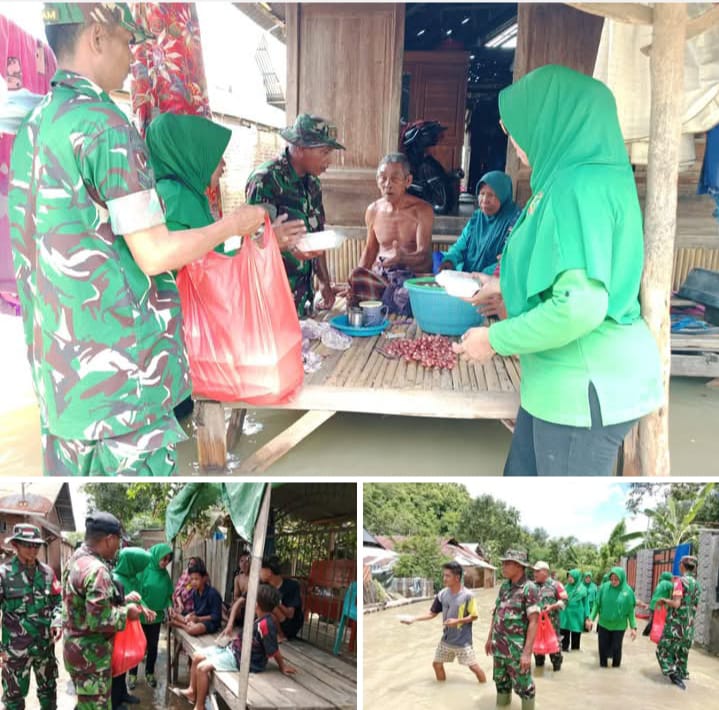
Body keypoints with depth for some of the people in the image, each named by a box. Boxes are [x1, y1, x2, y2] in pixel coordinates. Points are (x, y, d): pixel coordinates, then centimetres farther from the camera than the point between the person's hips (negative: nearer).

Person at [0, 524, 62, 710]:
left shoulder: (47, 572, 2)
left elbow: (57, 600, 11)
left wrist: (57, 622, -7)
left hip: (45, 644, 4)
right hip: (16, 647, -4)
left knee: (49, 689, 19)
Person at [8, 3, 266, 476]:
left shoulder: (34, 127, 11)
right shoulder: (105, 124, -16)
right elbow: (154, 255, -16)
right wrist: (234, 224, -1)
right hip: (115, 365, -9)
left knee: (73, 467, 17)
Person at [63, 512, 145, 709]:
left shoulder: (76, 559, 6)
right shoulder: (97, 569, -25)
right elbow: (99, 620, -29)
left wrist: (122, 602, 10)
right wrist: (126, 612, -14)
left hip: (78, 650, 10)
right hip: (91, 656, -10)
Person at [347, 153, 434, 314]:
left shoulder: (422, 210, -5)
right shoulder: (373, 210, 8)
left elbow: (424, 253, -15)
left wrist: (403, 258, -39)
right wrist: (358, 280, 2)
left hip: (413, 275, -3)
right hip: (380, 274, 3)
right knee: (356, 277, -29)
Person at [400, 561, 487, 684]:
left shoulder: (467, 595, -17)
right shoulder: (442, 594, -3)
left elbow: (474, 616, -10)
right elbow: (432, 613, 3)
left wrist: (457, 621, -23)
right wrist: (414, 618, -8)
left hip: (463, 641, -6)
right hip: (446, 639, 6)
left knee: (474, 667, -2)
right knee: (437, 664, 13)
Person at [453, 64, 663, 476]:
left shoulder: (583, 186, -21)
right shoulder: (571, 180, 11)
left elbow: (580, 306, -29)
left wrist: (495, 339, -16)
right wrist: (506, 286, 23)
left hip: (584, 384, -10)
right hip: (564, 379, 10)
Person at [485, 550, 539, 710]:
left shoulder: (529, 588, -15)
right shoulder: (504, 586, 7)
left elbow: (533, 621, -18)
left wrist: (527, 652, -22)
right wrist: (489, 638, 16)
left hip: (517, 649, -7)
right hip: (499, 647, 7)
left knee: (523, 686, 4)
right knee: (501, 682, 17)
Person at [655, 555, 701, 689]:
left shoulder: (680, 581, -15)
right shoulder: (696, 584, 9)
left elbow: (676, 603, -22)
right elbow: (695, 606, 17)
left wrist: (664, 601, -5)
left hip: (676, 624, -7)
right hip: (689, 626, 7)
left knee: (663, 649, 3)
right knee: (682, 653, 19)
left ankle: (674, 674, -8)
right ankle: (682, 676, 24)